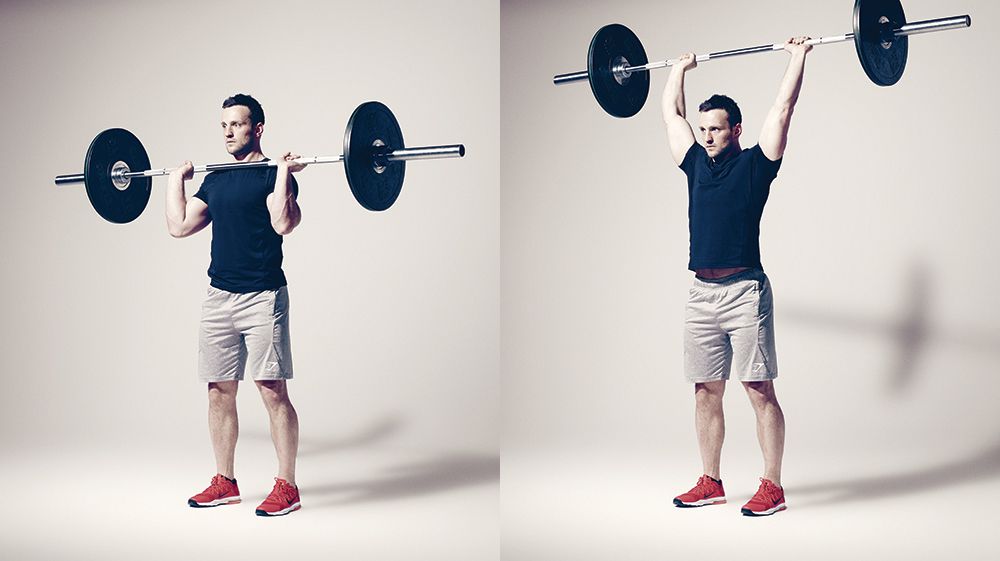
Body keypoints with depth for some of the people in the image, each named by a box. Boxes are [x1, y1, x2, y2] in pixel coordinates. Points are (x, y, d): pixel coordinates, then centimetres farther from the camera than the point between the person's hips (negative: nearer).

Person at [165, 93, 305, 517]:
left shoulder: (273, 175, -5)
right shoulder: (215, 181, 16)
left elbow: (283, 223, -22)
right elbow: (179, 225, 12)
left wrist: (284, 173, -22)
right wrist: (176, 180, 16)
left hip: (262, 297, -7)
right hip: (218, 297, 7)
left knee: (272, 390, -7)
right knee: (218, 390, 9)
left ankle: (286, 487, -2)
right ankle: (224, 482, 20)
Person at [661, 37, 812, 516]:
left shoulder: (754, 164, 0)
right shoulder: (696, 165, 14)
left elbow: (782, 109, -3)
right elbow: (671, 114, 25)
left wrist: (798, 56, 3)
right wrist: (680, 68, 34)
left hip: (744, 292, -6)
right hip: (701, 293, 6)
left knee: (759, 390, -3)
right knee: (705, 391, 9)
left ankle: (772, 487, 1)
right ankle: (710, 484, 19)